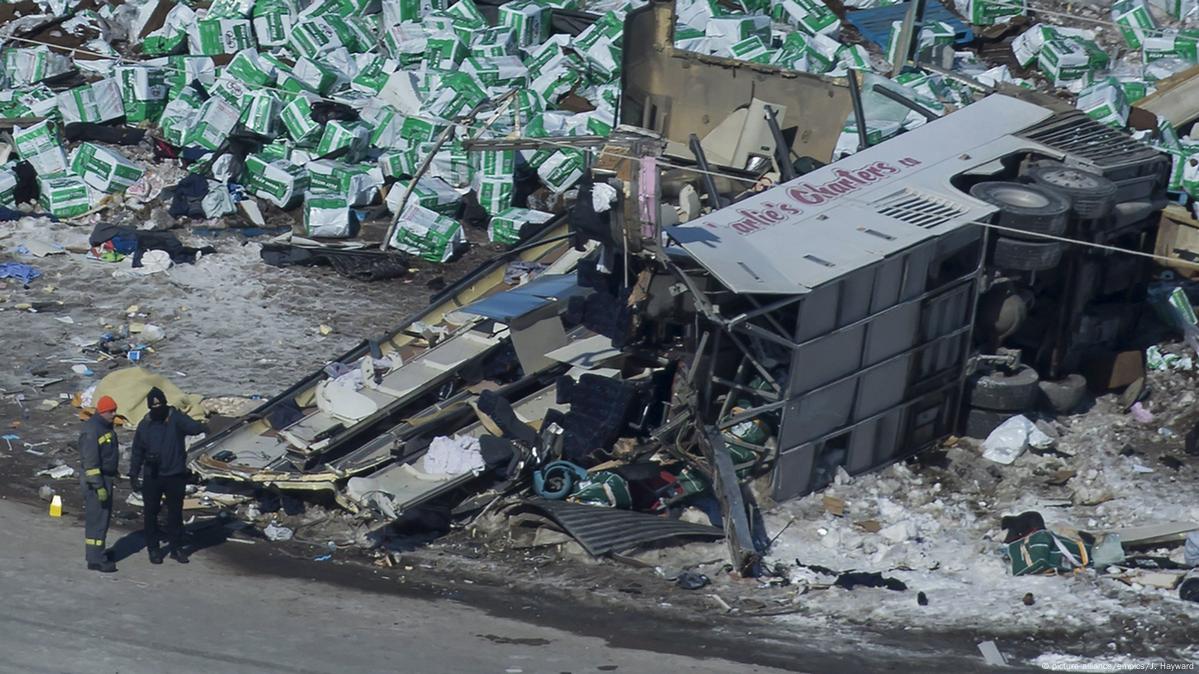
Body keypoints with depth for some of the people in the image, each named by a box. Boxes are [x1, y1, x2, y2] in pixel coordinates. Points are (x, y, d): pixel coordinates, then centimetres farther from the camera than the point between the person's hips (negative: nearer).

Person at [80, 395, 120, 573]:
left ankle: (98, 552, 31)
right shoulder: (92, 430, -22)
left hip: (106, 477, 10)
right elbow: (90, 462, -24)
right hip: (95, 479, -10)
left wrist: (114, 472, 26)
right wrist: (99, 486, -24)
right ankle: (95, 559, -2)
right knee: (97, 518, -6)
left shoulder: (106, 426, 9)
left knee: (104, 516, 18)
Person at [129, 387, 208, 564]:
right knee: (151, 513, 7)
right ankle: (153, 548, 20)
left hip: (175, 475, -1)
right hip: (152, 477, 1)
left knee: (175, 513, 9)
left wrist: (202, 428, -51)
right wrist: (133, 475, 8)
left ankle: (176, 548, 21)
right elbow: (137, 452, 9)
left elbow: (191, 426, -28)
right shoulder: (145, 425, 1)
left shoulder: (176, 419, -7)